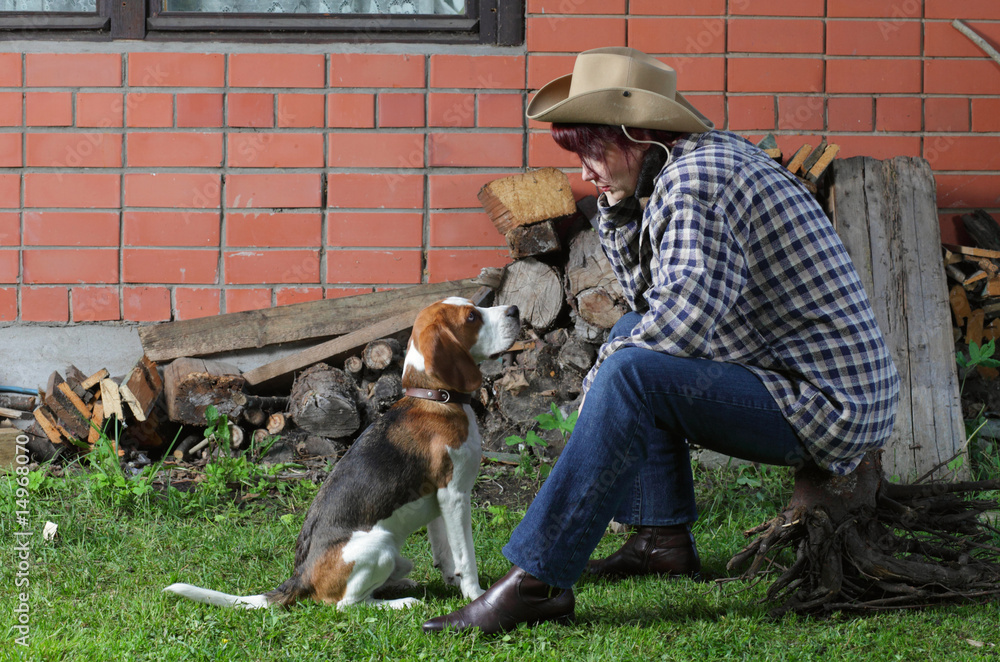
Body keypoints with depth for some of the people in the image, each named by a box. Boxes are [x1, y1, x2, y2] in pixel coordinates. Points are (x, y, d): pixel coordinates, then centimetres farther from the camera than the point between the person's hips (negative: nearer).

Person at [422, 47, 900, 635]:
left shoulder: (696, 180, -18)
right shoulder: (706, 157, 14)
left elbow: (681, 321, -27)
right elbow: (648, 299, 22)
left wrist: (605, 369, -9)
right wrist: (618, 209, 7)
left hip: (830, 404, -11)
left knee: (633, 372, -26)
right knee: (631, 337, 21)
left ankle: (537, 581, -26)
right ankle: (664, 537, 16)